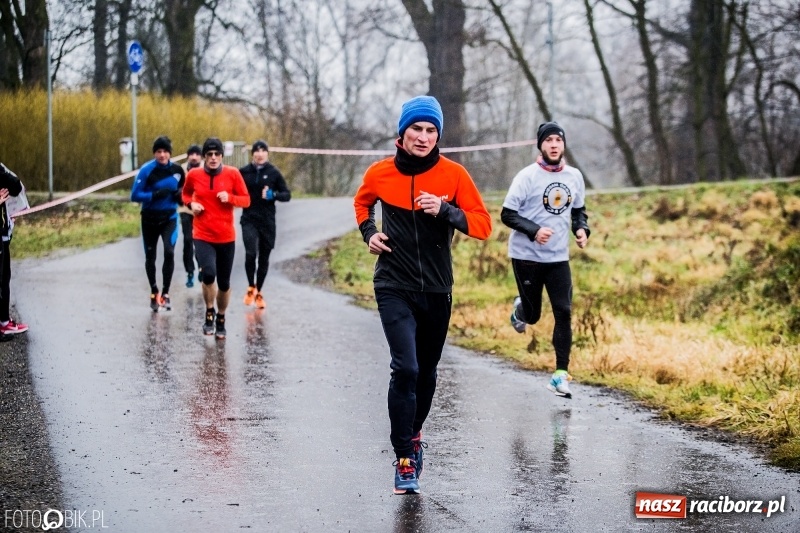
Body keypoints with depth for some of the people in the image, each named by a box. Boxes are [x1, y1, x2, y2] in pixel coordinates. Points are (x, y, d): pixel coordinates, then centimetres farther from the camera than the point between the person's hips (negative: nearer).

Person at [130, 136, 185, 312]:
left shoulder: (177, 170, -5)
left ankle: (165, 293, -8)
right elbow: (135, 195, -15)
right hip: (150, 220, -1)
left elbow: (184, 190, 11)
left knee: (169, 252, -20)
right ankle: (154, 292, 33)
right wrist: (154, 195, -28)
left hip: (170, 218, 1)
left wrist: (180, 195, -12)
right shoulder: (147, 170, -14)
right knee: (150, 257, 11)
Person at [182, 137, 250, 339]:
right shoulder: (193, 175, -3)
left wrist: (230, 198, -19)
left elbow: (246, 200, 0)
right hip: (202, 236, -1)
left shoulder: (232, 173, -5)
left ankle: (221, 319, 34)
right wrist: (191, 203, -5)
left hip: (226, 237, 1)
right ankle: (209, 312, 2)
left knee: (224, 283, 10)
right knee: (208, 274, -24)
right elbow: (186, 194, 17)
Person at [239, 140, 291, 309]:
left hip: (267, 221, 1)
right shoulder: (244, 172, 2)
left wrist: (273, 195, -18)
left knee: (264, 258, 8)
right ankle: (251, 287, 4)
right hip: (249, 220, -1)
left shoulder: (274, 172, 0)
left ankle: (259, 292, 26)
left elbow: (287, 194, 0)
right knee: (251, 253, -19)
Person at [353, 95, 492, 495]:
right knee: (405, 368, -17)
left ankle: (413, 433, 42)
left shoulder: (453, 174, -6)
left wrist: (445, 210, -22)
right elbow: (362, 203, 20)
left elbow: (483, 225, -7)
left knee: (426, 370, 16)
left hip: (437, 289, 2)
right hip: (394, 286, -2)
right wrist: (368, 233, 2)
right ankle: (405, 459, -10)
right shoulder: (380, 173, -3)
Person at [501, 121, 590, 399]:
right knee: (532, 315, 7)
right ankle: (520, 309, 46)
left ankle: (561, 374, -3)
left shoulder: (574, 176, 4)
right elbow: (507, 214, -11)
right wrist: (534, 230, -25)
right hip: (526, 256, -3)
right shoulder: (527, 176, -10)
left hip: (558, 257, 3)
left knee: (564, 313, -8)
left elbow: (578, 210, 17)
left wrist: (581, 229, -4)